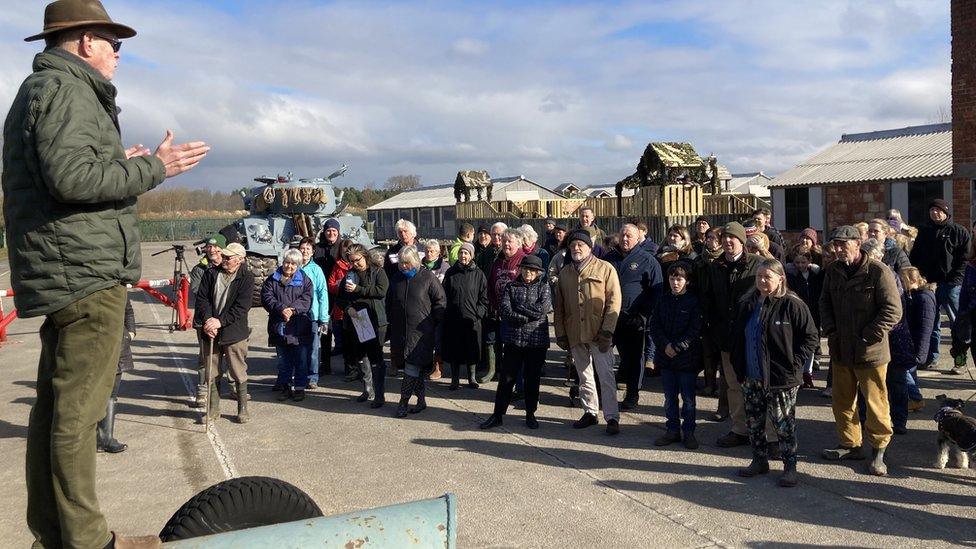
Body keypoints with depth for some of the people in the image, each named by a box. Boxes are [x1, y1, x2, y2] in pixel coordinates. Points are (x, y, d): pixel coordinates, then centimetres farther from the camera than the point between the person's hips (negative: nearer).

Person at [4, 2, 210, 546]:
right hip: (86, 274, -11)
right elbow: (70, 176, -23)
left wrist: (119, 163, 23)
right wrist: (153, 168, -16)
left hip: (59, 276, 11)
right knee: (78, 410, -6)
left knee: (56, 405, 14)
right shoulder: (65, 89, -9)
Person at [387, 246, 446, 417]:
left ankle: (404, 401, -2)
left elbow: (440, 300, -2)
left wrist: (435, 321, -3)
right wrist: (392, 320, 16)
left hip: (421, 331, -5)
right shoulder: (397, 278, 11)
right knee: (417, 368, 10)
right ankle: (421, 399, 19)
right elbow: (389, 303, 22)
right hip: (401, 331, 5)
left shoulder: (427, 277, -4)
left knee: (413, 366, -8)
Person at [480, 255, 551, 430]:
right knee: (507, 378, 3)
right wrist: (528, 316, -14)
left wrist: (518, 308, -8)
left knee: (532, 379, 9)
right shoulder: (511, 287, 7)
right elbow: (504, 311, -7)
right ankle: (497, 414, 11)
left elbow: (543, 308, -12)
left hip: (537, 340, 0)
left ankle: (530, 414, 22)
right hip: (514, 340, 0)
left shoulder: (543, 287, 6)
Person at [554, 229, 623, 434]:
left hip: (598, 333, -4)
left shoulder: (605, 269, -2)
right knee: (584, 376, 13)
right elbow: (558, 306, 13)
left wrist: (607, 331, -14)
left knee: (606, 375, -6)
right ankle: (590, 412, 24)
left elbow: (614, 302, -7)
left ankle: (612, 417, 1)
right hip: (574, 334, 5)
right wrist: (560, 333, 6)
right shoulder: (564, 273, 12)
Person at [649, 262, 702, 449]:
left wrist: (677, 347, -16)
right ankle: (672, 429, 21)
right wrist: (665, 345, -11)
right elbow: (653, 325, 3)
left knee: (688, 397, 5)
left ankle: (688, 431, 15)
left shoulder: (694, 302, -6)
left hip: (687, 356, -4)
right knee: (669, 396, 11)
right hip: (665, 356, 4)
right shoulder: (663, 300, 7)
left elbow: (695, 329, -11)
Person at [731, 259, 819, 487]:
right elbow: (736, 336, 19)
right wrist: (738, 364, 11)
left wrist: (794, 363, -13)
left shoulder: (792, 305, -11)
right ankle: (760, 461, 29)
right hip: (750, 379, 6)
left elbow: (811, 337, -9)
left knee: (784, 425, 3)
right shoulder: (746, 305, 7)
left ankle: (790, 466, 16)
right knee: (754, 423, 14)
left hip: (780, 379, -6)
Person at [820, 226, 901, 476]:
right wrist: (830, 330, 1)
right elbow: (825, 303, 16)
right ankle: (851, 445, 31)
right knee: (842, 401, 15)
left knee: (875, 403, 3)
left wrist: (867, 337, -15)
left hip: (870, 352, -6)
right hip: (840, 350, 6)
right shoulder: (832, 271, 5)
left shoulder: (878, 272, -14)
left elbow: (893, 310, -14)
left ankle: (878, 451, 18)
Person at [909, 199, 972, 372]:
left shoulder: (959, 232, 2)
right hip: (928, 284, 4)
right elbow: (914, 257, 16)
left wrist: (956, 280, -15)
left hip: (950, 284, -4)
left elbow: (965, 259, -4)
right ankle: (931, 357, 15)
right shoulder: (924, 231, 14)